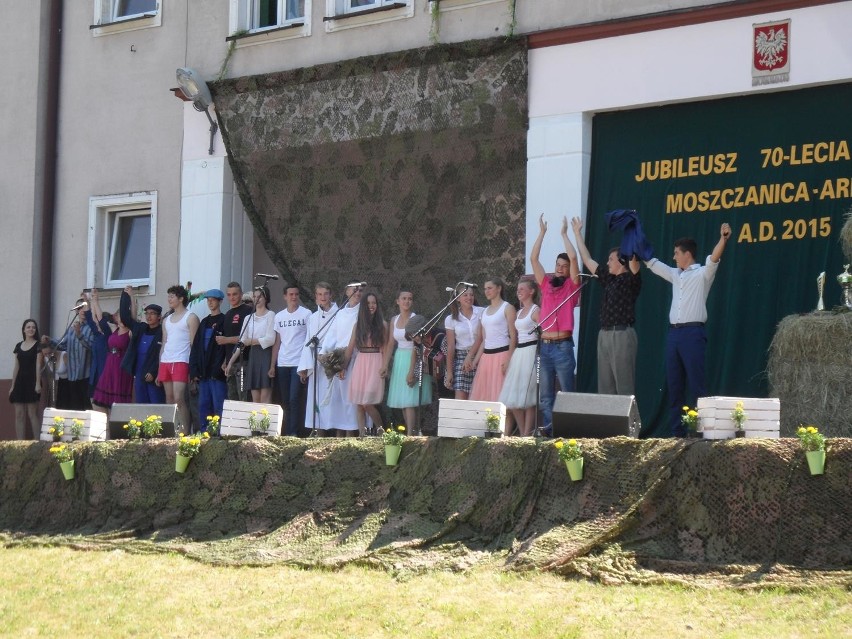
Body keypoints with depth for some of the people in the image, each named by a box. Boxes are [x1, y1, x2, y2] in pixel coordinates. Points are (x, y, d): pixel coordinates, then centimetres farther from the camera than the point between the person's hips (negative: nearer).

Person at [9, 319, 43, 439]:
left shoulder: (38, 345, -1)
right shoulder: (19, 346, 13)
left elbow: (38, 365, -7)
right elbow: (16, 367, 15)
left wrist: (38, 383, -15)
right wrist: (12, 386, 12)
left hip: (31, 382, -5)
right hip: (20, 382, 5)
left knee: (32, 414, -8)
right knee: (19, 415, 2)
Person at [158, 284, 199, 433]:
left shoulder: (190, 318, 1)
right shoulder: (167, 320, 21)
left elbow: (194, 344, -5)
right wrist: (159, 371, 15)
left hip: (181, 362, -7)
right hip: (165, 362, 7)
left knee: (179, 398, -16)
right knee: (169, 398, 4)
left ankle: (185, 432, -15)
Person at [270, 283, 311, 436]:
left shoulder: (306, 314, 0)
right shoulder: (279, 316, 13)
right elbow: (277, 342, 15)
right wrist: (272, 365, 8)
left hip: (299, 363, -4)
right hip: (282, 364, 4)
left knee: (295, 400, -11)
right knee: (285, 401, 5)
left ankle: (293, 433, -11)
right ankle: (286, 433, 10)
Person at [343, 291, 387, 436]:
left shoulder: (382, 324, 3)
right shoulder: (358, 325, 11)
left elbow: (385, 347, 0)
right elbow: (350, 348, 12)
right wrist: (343, 367, 8)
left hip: (375, 363, -4)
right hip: (360, 363, 4)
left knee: (367, 403, -11)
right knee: (358, 404, 0)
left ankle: (380, 429, 9)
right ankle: (362, 434, 4)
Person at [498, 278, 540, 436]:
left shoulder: (536, 310, -5)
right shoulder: (519, 312, 19)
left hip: (530, 352, -8)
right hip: (518, 352, 8)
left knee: (527, 397, -9)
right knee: (514, 398, 5)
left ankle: (527, 434, -7)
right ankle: (522, 433, 10)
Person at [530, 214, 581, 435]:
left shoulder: (572, 285, 3)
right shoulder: (546, 284, 13)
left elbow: (573, 258, -10)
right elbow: (533, 259, 9)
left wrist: (564, 234, -1)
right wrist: (542, 232, 8)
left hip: (563, 346, -4)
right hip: (544, 345, 5)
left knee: (566, 392, -2)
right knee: (545, 394, 6)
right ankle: (548, 429, 10)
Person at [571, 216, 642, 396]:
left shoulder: (630, 279, -3)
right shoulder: (608, 279, 18)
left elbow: (633, 257, -20)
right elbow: (587, 259, 25)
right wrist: (577, 233, 29)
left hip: (622, 335, -8)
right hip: (604, 334, 8)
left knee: (624, 387, -8)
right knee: (605, 386, 9)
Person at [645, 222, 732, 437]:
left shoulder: (703, 273, -1)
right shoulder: (675, 274, 18)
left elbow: (714, 258, -19)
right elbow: (651, 262, 25)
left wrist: (723, 238, -36)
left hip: (692, 333, -7)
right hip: (673, 333, 7)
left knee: (697, 385, -8)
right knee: (674, 385, 7)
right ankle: (677, 431, 11)